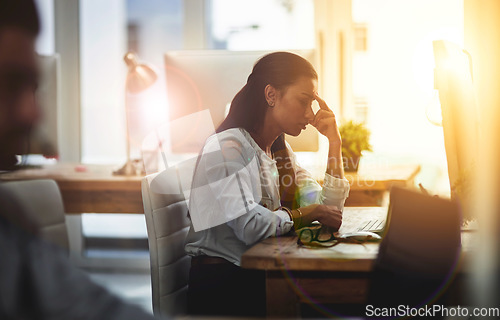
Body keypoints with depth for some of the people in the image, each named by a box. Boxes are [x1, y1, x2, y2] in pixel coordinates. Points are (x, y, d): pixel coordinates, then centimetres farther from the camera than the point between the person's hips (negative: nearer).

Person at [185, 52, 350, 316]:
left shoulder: (281, 151, 15)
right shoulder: (226, 147, -13)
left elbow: (329, 210, 10)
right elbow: (250, 227, -25)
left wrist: (334, 142, 4)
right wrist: (308, 213, -10)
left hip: (264, 275, 8)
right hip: (223, 284, -8)